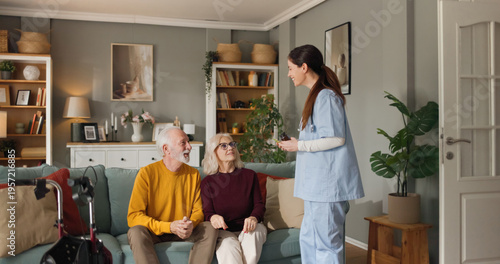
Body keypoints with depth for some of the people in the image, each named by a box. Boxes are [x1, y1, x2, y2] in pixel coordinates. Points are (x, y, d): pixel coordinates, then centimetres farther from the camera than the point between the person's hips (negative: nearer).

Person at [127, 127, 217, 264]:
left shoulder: (193, 174, 2)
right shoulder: (147, 173, -11)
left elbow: (198, 211, 5)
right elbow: (133, 216, -16)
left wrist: (191, 224, -21)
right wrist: (169, 227, -28)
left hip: (183, 233, 3)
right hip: (154, 232, -3)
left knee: (210, 229, -21)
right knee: (136, 232, -33)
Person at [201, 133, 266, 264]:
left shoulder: (249, 175, 7)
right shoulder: (207, 182, 4)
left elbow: (259, 205, 5)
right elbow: (207, 211, 0)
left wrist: (254, 218, -20)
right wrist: (213, 217, -26)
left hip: (247, 229, 2)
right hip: (224, 231, -1)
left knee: (254, 232, -34)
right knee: (228, 250, -35)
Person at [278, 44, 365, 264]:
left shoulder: (325, 96, -14)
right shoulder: (317, 96, 17)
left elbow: (336, 138, -20)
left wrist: (299, 145, -13)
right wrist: (296, 143, 13)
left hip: (327, 182, -10)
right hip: (317, 183, 10)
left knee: (326, 244, -3)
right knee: (308, 238, 16)